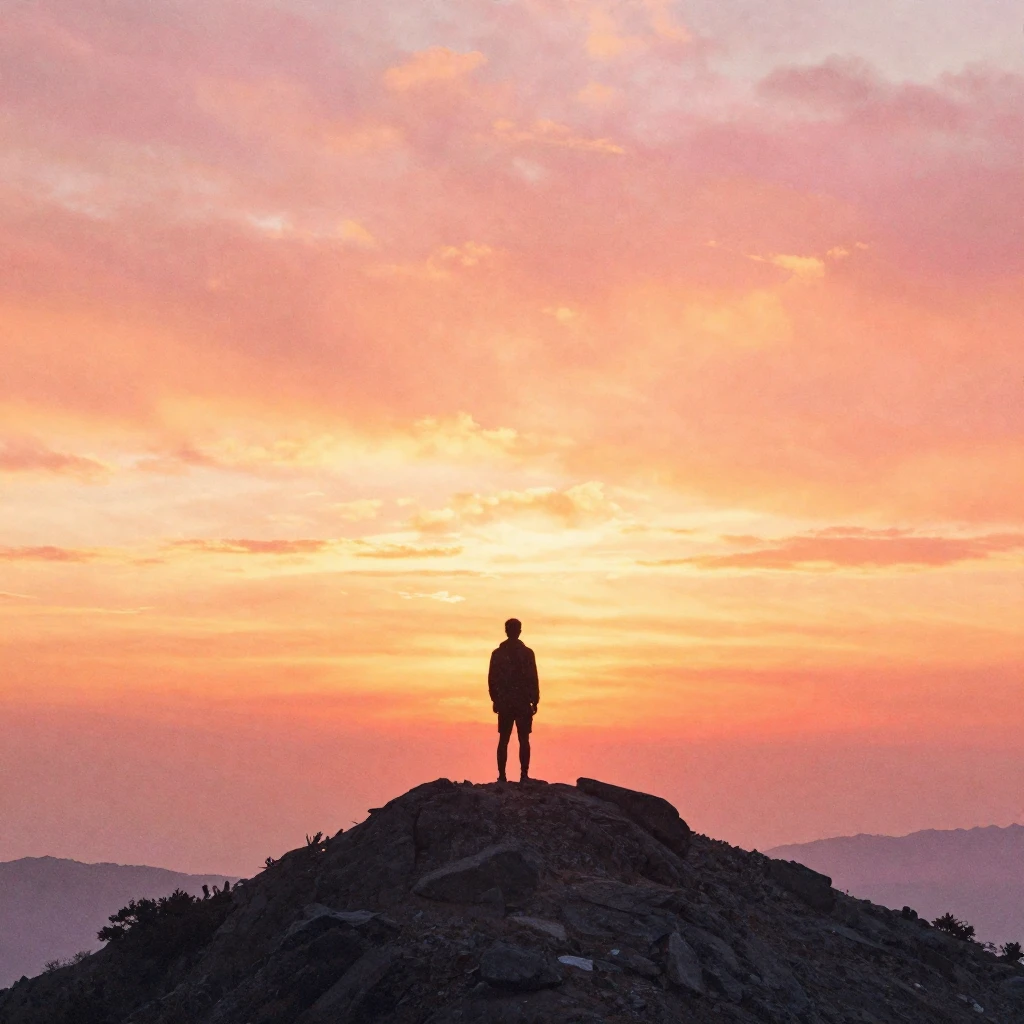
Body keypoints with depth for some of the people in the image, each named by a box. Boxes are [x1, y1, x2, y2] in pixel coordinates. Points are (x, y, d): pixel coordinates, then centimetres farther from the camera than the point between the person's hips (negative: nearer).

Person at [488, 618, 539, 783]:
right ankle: (524, 775, -5)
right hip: (523, 703, -2)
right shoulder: (527, 653, -4)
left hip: (504, 703, 2)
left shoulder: (497, 653, 3)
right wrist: (535, 701, 3)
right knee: (524, 740, 1)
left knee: (503, 740, 5)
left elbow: (492, 679, 6)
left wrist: (495, 700, 15)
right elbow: (533, 679, -4)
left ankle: (502, 776, 1)